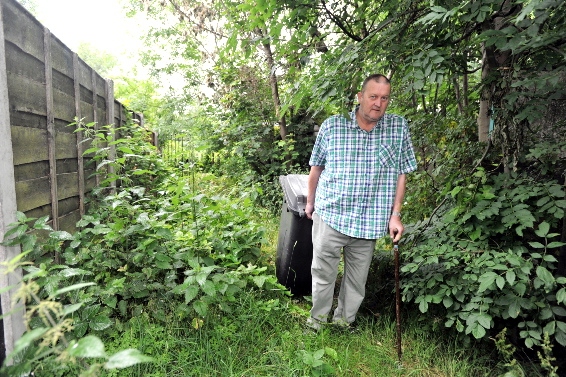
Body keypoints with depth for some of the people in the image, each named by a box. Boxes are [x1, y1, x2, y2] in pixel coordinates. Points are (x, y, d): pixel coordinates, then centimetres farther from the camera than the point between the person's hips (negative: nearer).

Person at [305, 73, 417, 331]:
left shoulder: (399, 127, -1)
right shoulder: (332, 126, -4)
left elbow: (401, 174, 2)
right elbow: (316, 167, 7)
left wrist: (395, 215, -1)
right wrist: (310, 202, 14)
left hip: (370, 221, 2)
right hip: (329, 216, -1)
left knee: (357, 280, 16)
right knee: (323, 274, 10)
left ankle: (345, 321, 36)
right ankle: (317, 320, 31)